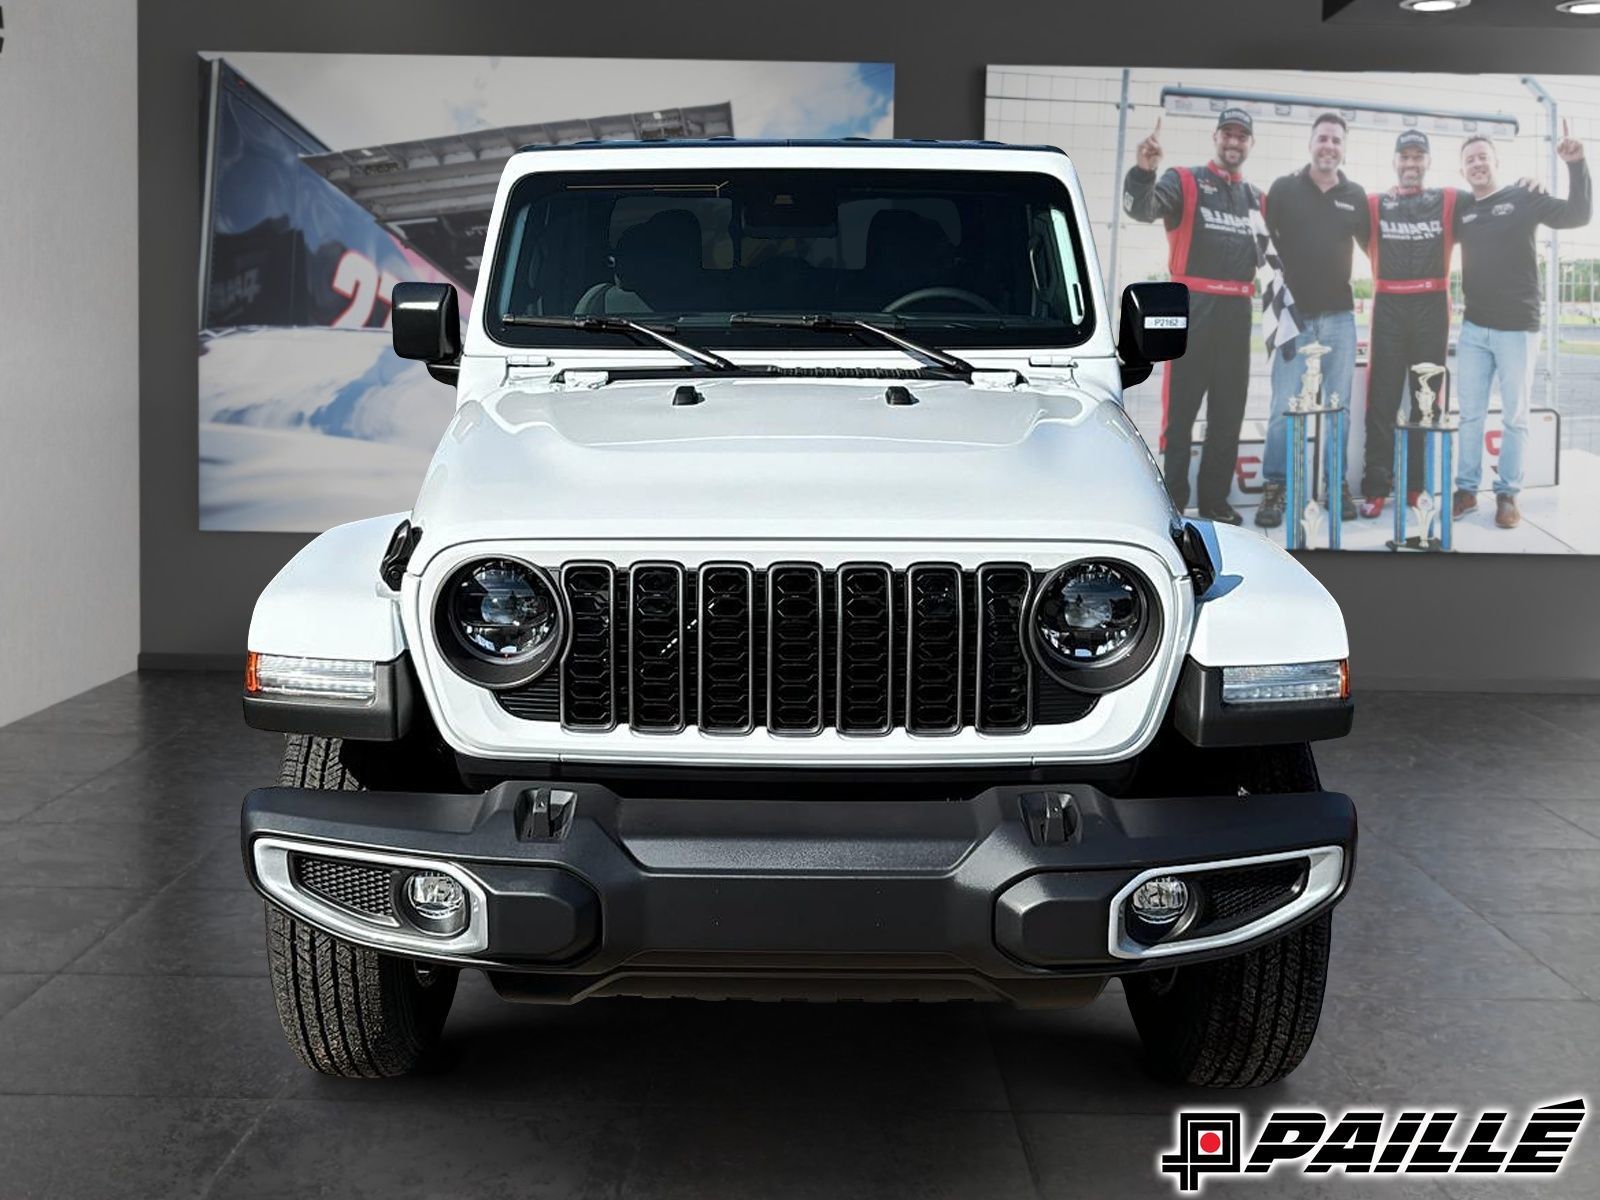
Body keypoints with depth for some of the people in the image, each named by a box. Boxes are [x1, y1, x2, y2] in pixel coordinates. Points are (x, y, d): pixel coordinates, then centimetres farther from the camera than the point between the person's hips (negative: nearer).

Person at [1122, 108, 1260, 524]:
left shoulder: (1256, 199, 16)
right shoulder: (1184, 181, 0)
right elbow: (1142, 208, -19)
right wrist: (1144, 171, -38)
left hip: (1237, 313, 6)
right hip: (1192, 308, -5)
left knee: (1229, 412, 8)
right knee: (1181, 407, -5)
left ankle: (1215, 499, 17)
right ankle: (1172, 500, -1)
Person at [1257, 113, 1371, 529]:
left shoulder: (1356, 196, 8)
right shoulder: (1284, 189, 1)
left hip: (1339, 316, 3)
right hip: (1294, 314, -3)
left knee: (1338, 406, 6)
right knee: (1284, 407, -6)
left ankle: (1338, 484, 14)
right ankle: (1274, 489, 0)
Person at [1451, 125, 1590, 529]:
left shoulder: (1524, 198, -2)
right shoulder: (1461, 209, 8)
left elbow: (1577, 215, -8)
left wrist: (1576, 165, -19)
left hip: (1517, 328, -3)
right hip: (1474, 328, 3)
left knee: (1515, 415, 3)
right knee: (1470, 413, 6)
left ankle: (1508, 494, 10)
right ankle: (1466, 489, 14)